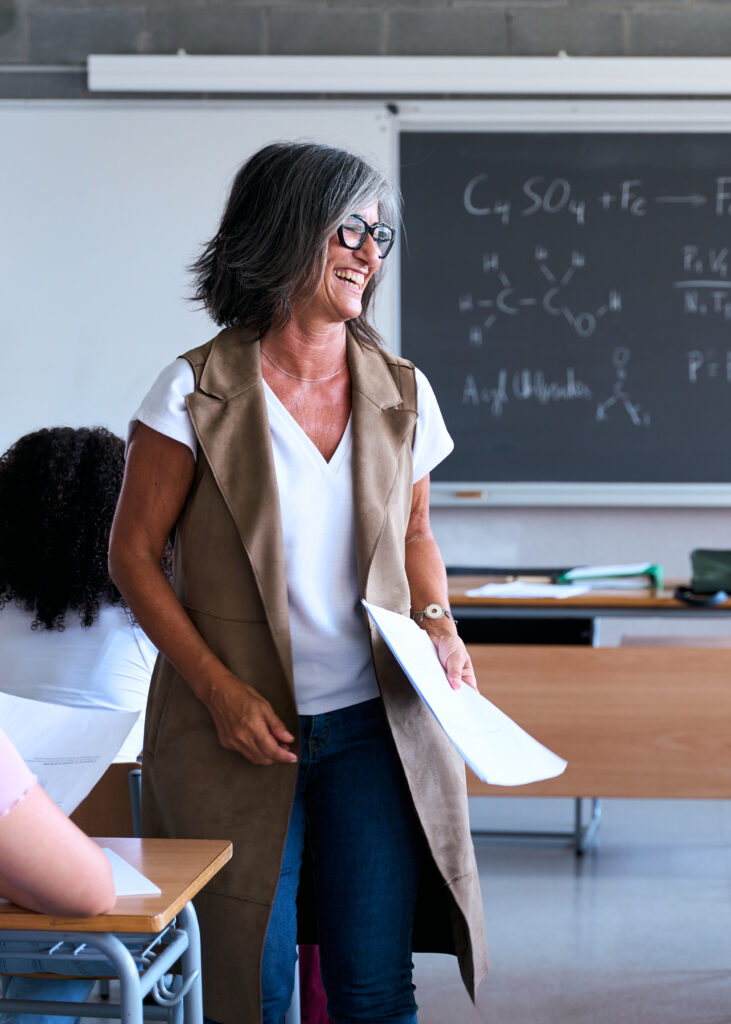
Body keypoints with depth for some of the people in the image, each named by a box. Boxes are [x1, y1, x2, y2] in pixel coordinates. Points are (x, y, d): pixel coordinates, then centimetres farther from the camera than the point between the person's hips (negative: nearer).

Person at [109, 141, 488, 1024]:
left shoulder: (402, 395, 6)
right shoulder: (198, 391, -6)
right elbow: (132, 555, -3)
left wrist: (438, 622, -1)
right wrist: (219, 689, -12)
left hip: (372, 727, 3)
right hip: (238, 732, -3)